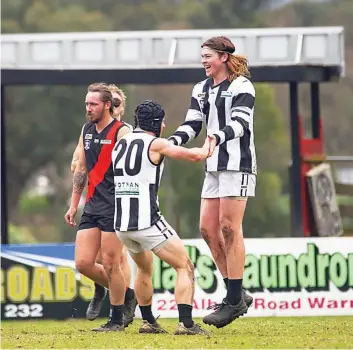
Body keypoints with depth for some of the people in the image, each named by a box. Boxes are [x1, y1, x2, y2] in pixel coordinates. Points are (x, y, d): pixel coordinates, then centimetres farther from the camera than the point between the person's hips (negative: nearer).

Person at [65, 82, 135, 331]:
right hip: (92, 206, 7)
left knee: (110, 264, -4)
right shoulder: (86, 131, 14)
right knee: (83, 263, 1)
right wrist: (74, 205, 19)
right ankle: (124, 292, 23)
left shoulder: (121, 132, -9)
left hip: (114, 207, -7)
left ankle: (116, 320, 8)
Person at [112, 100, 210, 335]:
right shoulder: (155, 144, -6)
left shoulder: (120, 144, 14)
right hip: (147, 222, -7)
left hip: (121, 223, 7)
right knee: (186, 267, 0)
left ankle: (148, 322, 32)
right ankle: (186, 323, -12)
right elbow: (196, 156, -4)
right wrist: (207, 147, 19)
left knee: (145, 269, 29)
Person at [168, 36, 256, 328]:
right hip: (214, 166, 8)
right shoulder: (201, 90, 15)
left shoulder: (242, 87, -7)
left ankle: (234, 300, -8)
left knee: (229, 228, -11)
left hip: (238, 164, -8)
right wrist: (173, 141, -8)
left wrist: (217, 137, -38)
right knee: (208, 228, 3)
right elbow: (193, 123, 11)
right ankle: (236, 294, 11)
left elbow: (240, 122, -19)